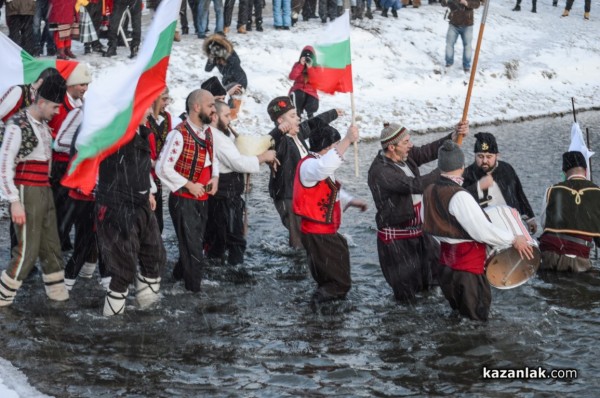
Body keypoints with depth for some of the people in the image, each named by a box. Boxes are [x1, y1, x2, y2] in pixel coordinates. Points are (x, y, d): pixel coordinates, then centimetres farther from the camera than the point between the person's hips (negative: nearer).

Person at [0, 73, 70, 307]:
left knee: (51, 245, 12)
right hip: (26, 193, -8)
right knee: (27, 250, -7)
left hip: (44, 191, 8)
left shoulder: (43, 124, 10)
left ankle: (58, 293, 21)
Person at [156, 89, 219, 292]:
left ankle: (179, 274, 37)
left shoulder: (207, 131, 7)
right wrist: (189, 185, -18)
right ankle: (196, 291, 8)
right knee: (194, 252, -3)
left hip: (202, 198, 8)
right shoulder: (179, 134, -20)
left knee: (195, 244, 18)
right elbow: (163, 168, -21)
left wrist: (215, 177, 2)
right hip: (184, 200, -8)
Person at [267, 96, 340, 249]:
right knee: (300, 238, -10)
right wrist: (279, 131, -64)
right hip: (288, 198, -10)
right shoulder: (280, 140, -23)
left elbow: (315, 123, 23)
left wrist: (333, 113, 38)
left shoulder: (299, 132, 4)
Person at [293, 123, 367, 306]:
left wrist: (351, 201, 13)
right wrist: (347, 141, -48)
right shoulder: (309, 165, -19)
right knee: (341, 283, -7)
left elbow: (333, 192, 29)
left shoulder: (320, 165, 16)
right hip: (317, 235, -11)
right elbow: (324, 167, -44)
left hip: (328, 233, 11)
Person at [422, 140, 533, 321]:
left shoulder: (429, 192, 2)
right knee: (475, 319, 4)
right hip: (468, 266, -9)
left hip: (446, 263, 9)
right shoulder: (459, 196, -23)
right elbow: (483, 231, -23)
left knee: (459, 315, 23)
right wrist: (514, 240, -11)